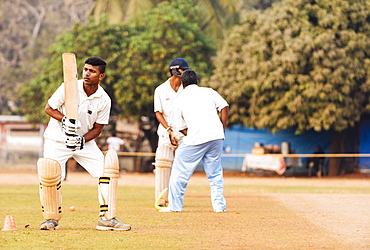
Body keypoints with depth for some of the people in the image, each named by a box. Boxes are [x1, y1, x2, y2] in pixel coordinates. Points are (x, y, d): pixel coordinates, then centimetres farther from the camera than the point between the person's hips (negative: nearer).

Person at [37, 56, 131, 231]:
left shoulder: (104, 100, -8)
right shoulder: (69, 88, -14)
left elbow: (97, 128, -3)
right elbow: (48, 108, -7)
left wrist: (82, 140, -22)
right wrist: (64, 119, -25)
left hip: (85, 141, 3)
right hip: (57, 140, -3)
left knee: (107, 168, -14)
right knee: (49, 171, -24)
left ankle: (106, 218, -7)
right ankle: (52, 218, -2)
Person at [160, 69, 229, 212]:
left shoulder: (180, 100, 13)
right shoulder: (208, 92, 16)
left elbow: (181, 127, 11)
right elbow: (224, 107, 4)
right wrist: (222, 130, 8)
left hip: (195, 137, -2)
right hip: (216, 134, 2)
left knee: (180, 170, 8)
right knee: (215, 172, 14)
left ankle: (175, 205, 10)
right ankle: (219, 205, 10)